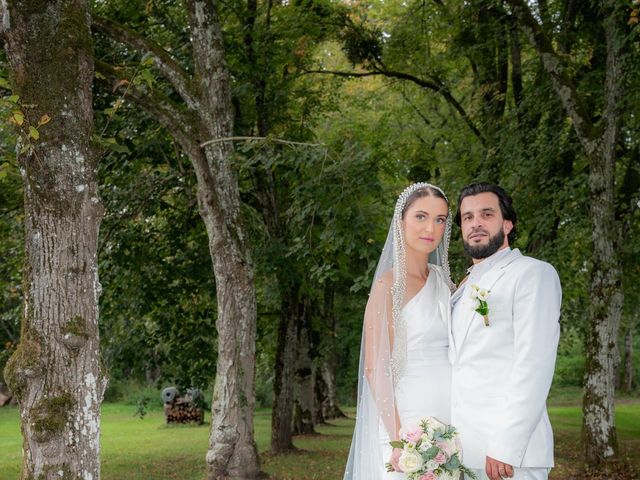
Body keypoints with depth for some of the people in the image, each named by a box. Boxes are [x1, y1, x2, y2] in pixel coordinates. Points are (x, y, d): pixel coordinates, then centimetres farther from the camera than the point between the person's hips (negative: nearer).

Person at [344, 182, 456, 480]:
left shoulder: (442, 280, 11)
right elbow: (376, 369, -11)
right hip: (410, 419, -6)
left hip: (450, 420, 6)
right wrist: (397, 439, -18)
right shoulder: (390, 285, -8)